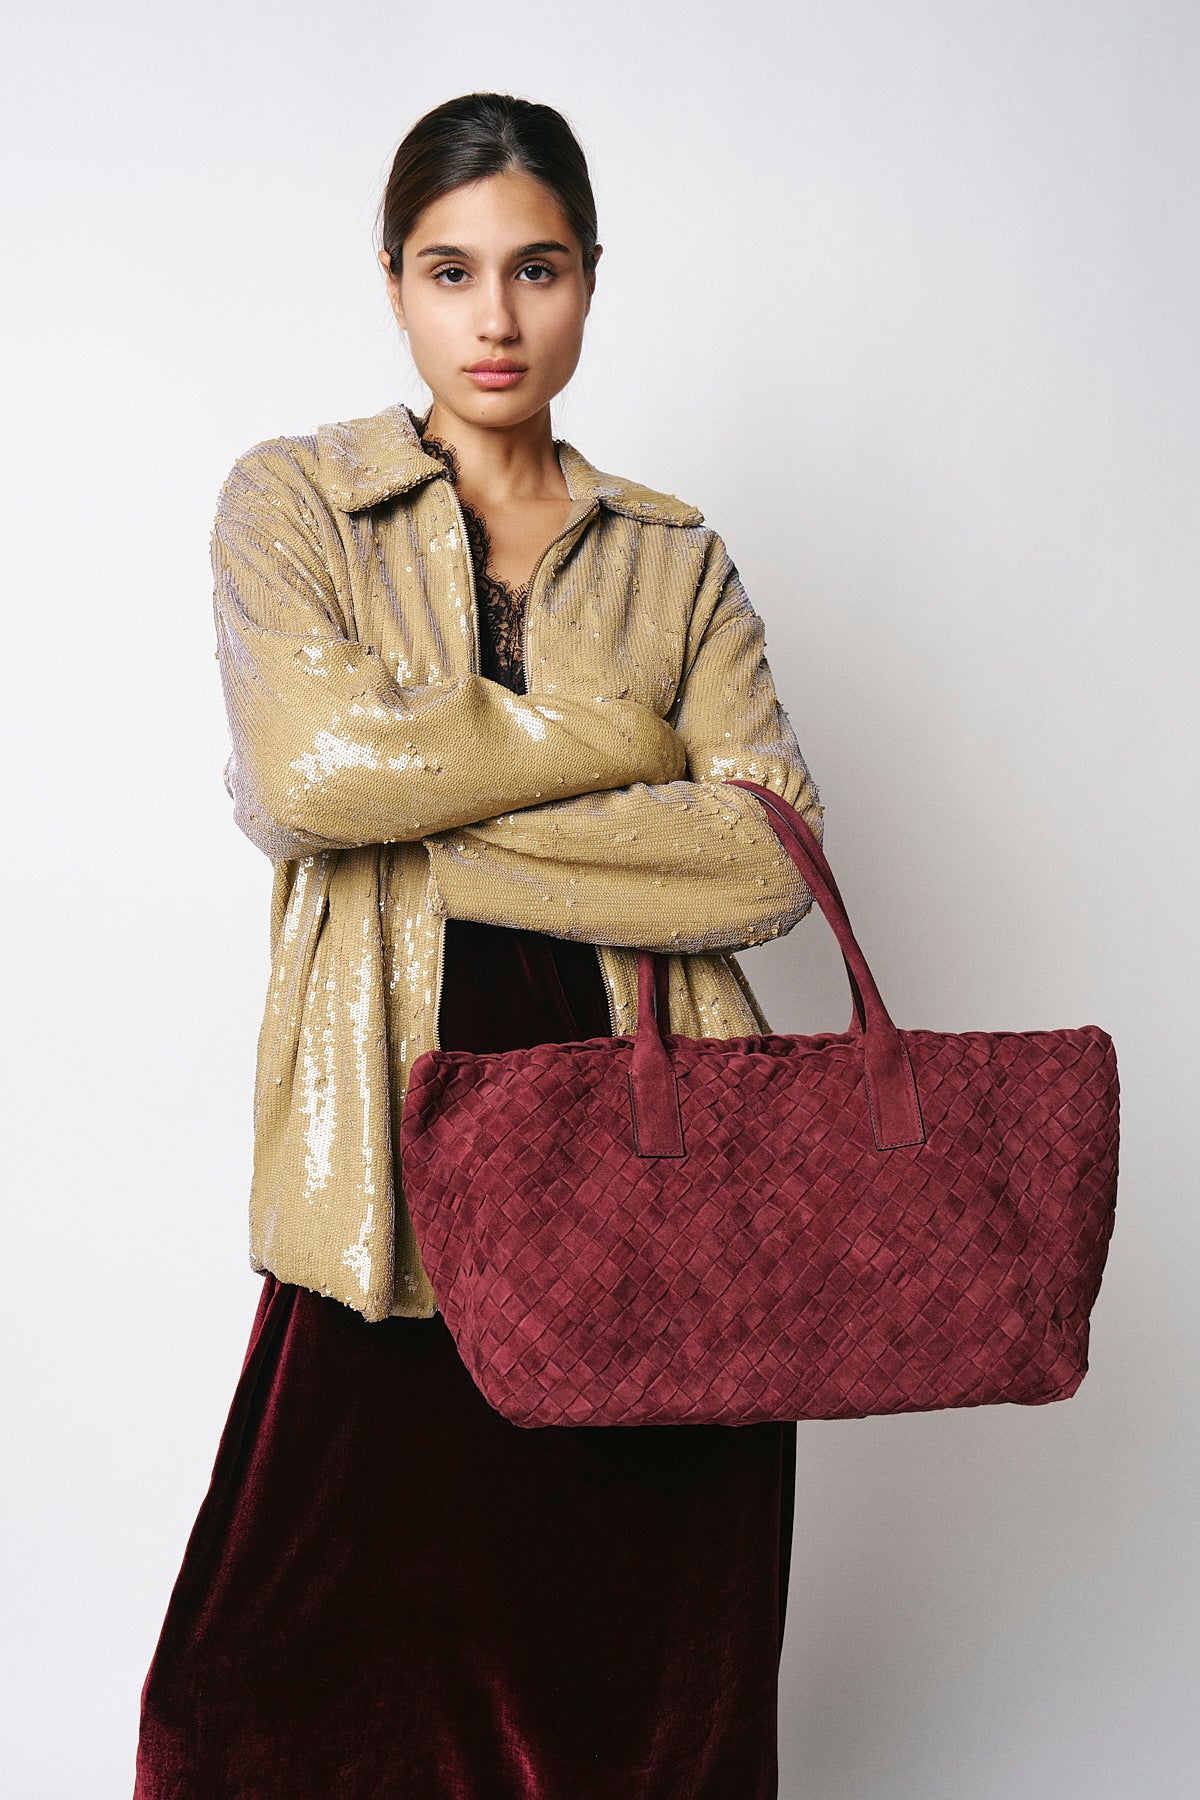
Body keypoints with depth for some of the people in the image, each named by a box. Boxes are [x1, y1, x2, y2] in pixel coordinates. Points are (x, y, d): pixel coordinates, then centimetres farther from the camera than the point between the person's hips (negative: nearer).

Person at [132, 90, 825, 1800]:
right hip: (401, 1155, -1)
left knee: (644, 1637, 7)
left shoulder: (674, 557, 12)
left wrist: (426, 826, -9)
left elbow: (769, 858, -3)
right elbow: (308, 768, -13)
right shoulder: (293, 504, 7)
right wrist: (614, 738, -5)